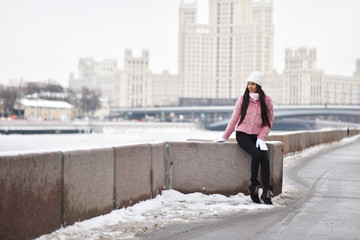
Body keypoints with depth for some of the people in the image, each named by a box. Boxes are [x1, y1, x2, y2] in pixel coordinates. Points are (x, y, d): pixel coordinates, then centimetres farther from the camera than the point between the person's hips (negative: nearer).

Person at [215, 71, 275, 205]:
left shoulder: (266, 101, 2)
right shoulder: (243, 99, 2)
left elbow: (269, 121, 4)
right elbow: (234, 119, 9)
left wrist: (261, 138, -8)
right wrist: (224, 137, 9)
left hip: (257, 136, 1)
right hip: (242, 134, -1)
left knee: (265, 159, -23)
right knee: (256, 155, -28)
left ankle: (266, 193, -22)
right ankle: (253, 186, -13)